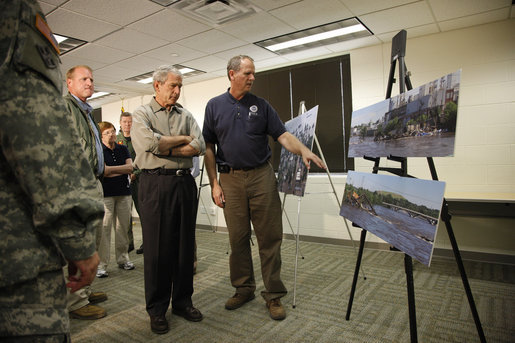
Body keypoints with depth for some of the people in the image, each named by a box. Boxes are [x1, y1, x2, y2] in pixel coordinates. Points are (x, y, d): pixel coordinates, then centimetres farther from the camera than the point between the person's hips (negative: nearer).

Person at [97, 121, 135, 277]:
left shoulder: (123, 149, 12)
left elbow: (130, 168, 0)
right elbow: (102, 171, -13)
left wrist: (111, 170, -7)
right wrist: (122, 169, -4)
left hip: (124, 192, 4)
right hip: (105, 193, -4)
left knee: (123, 227, 8)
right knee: (104, 228, -5)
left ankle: (123, 259, 21)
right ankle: (101, 264, 3)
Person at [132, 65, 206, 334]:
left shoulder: (186, 115, 15)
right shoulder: (142, 114, 5)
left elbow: (199, 146, -1)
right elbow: (148, 142, -15)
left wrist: (164, 148, -9)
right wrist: (183, 139, -4)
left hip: (185, 183, 4)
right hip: (155, 184, -3)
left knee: (185, 244, 9)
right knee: (157, 248, 2)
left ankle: (183, 301, 24)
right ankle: (157, 309, 18)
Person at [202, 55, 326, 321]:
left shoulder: (261, 105, 8)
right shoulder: (214, 106, 7)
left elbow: (282, 135, 3)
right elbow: (208, 148, 6)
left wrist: (303, 150, -17)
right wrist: (214, 184, 0)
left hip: (262, 177, 0)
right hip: (231, 179, 0)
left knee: (270, 237, 1)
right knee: (237, 238, 8)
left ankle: (273, 295, 14)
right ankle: (243, 289, 26)